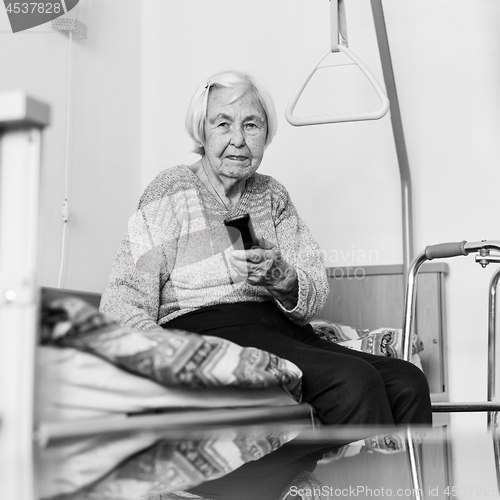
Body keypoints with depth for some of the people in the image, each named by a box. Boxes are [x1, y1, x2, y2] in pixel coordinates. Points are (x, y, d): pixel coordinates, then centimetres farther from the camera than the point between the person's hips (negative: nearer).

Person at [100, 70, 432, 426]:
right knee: (354, 380, -27)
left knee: (408, 383, -17)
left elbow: (316, 297, 9)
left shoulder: (272, 195, 19)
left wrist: (281, 278, -15)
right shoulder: (173, 190, 4)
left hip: (285, 333, 6)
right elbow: (123, 303, -4)